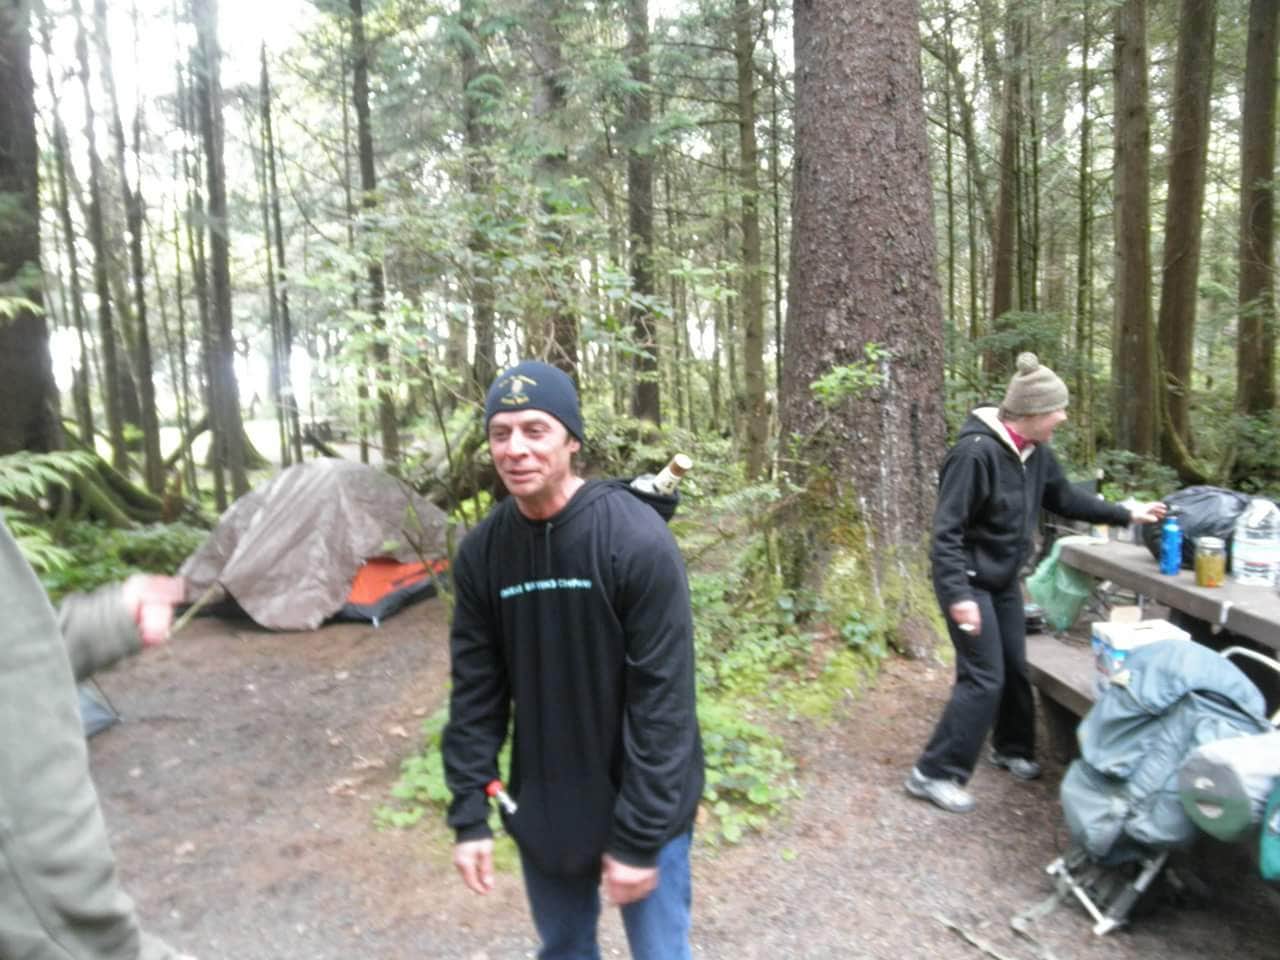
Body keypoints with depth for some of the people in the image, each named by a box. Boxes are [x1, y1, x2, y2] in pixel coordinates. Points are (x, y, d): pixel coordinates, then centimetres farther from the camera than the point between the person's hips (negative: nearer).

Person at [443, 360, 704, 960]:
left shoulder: (637, 540, -22)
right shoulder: (481, 552, -7)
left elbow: (663, 700, -19)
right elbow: (476, 691, 0)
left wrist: (639, 836, -16)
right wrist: (469, 814, 0)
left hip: (641, 808, -4)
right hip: (541, 809, 4)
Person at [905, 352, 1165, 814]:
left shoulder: (1036, 453, 1)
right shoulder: (975, 452, -26)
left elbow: (1066, 499, 19)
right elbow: (946, 529, -27)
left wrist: (1126, 514, 18)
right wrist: (958, 594, -32)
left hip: (1005, 580, 8)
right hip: (970, 583, -8)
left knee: (1015, 669, 17)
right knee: (983, 678, -8)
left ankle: (1012, 749, 40)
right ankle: (934, 774, 3)